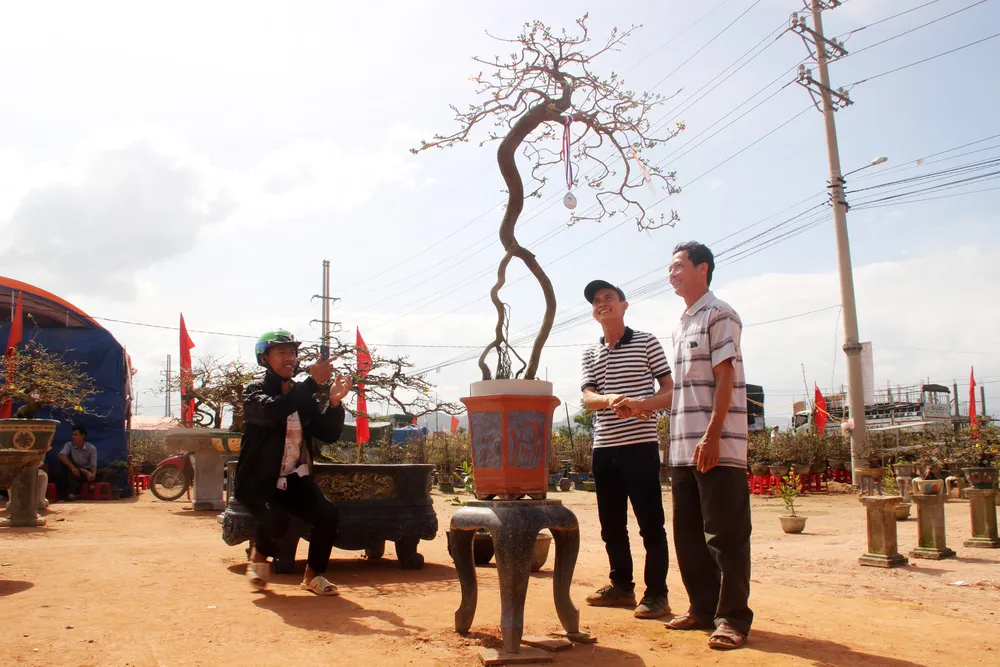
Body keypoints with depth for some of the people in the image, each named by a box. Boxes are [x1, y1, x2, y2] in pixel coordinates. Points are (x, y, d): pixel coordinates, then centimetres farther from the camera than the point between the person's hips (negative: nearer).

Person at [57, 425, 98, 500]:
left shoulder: (92, 448, -7)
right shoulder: (69, 445, -7)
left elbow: (93, 465, -14)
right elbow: (61, 456, -27)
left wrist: (93, 474, -38)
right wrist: (72, 467, -42)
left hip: (85, 474, -1)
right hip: (71, 473, 1)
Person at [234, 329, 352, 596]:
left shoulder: (303, 395, 8)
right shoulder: (255, 391, -7)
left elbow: (329, 434, 1)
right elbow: (274, 410, -32)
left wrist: (334, 402, -16)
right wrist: (313, 382, -35)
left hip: (294, 478, 5)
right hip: (258, 481, -4)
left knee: (327, 514, -19)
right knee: (276, 521, -30)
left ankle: (314, 574, 4)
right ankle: (259, 554, 6)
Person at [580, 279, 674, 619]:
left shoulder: (646, 342, 2)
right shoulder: (590, 354, 14)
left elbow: (671, 392, -1)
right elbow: (588, 398, 2)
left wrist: (637, 404, -19)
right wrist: (612, 401, -21)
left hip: (640, 444, -5)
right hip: (604, 447, 5)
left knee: (650, 523, -2)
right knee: (611, 523, 12)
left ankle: (656, 594, 6)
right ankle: (621, 586, 25)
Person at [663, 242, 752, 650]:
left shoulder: (718, 314, -4)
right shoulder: (681, 327, 20)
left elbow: (725, 380, -12)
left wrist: (712, 436, -19)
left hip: (717, 447, -9)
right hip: (684, 448, 9)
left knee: (725, 535, -4)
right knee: (688, 533, 11)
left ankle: (733, 618, 4)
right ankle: (703, 608, 22)